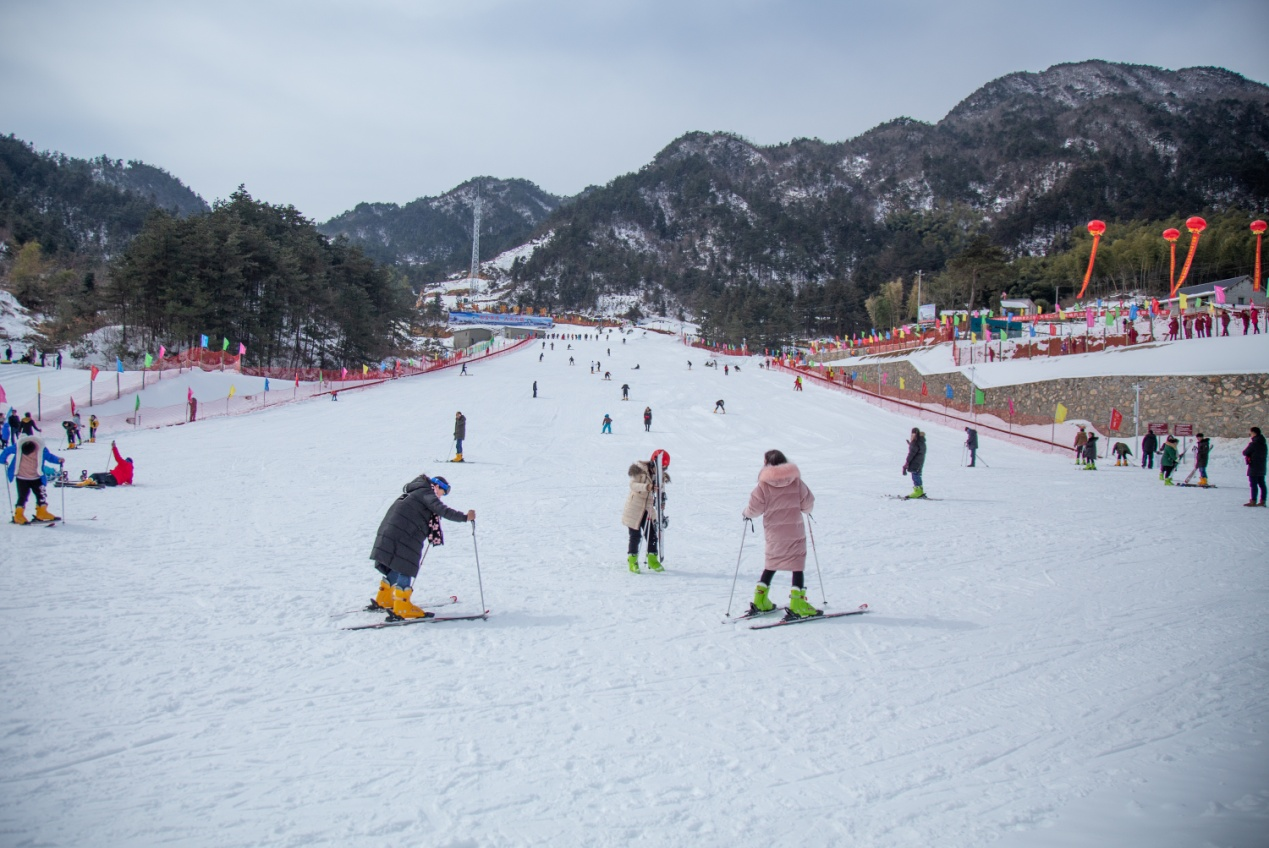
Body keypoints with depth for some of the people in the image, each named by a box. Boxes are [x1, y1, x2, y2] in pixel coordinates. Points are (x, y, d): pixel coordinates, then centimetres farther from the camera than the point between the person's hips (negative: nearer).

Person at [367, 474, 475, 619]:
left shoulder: (416, 492, 23)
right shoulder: (426, 492, -5)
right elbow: (442, 510, -20)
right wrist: (465, 517, -24)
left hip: (390, 533, 10)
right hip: (403, 537, -10)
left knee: (396, 567, 21)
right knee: (405, 569, -7)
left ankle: (384, 600, 32)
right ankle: (401, 609, -8)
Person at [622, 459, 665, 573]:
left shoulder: (656, 473, 4)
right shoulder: (639, 469, -15)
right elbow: (633, 484, -29)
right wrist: (646, 487, -44)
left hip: (647, 509, 6)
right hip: (634, 508, -5)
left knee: (651, 534, 4)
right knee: (635, 535, -2)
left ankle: (652, 560, 17)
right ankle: (632, 561, 11)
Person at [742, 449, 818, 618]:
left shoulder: (764, 484, -6)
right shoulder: (796, 482, -2)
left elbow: (755, 507, -7)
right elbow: (808, 504, 3)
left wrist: (747, 513, 14)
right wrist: (806, 510, 26)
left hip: (773, 532, 1)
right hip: (795, 530, -1)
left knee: (771, 564, 18)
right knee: (797, 565, 0)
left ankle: (760, 600, 21)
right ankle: (797, 605, -9)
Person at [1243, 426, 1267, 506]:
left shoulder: (1253, 444, -16)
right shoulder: (1263, 444, 11)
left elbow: (1245, 452, -10)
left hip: (1254, 468, -8)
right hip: (1262, 467, 8)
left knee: (1254, 484, -6)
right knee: (1261, 484, 9)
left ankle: (1253, 501, -7)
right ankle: (1262, 501, 11)